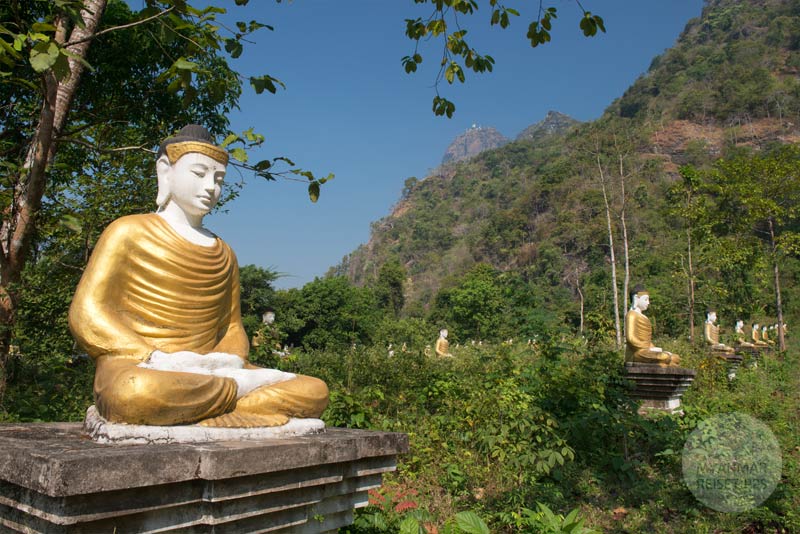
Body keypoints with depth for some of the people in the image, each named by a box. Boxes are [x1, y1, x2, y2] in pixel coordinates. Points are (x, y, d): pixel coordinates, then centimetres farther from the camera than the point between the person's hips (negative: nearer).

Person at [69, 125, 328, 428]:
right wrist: (155, 358, -18)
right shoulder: (129, 232, 7)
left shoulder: (223, 254, 20)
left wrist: (231, 359, -6)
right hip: (133, 369, -4)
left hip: (207, 372, 5)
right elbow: (86, 314, -3)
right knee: (139, 393, -42)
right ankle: (243, 385, -18)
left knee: (313, 391, -13)